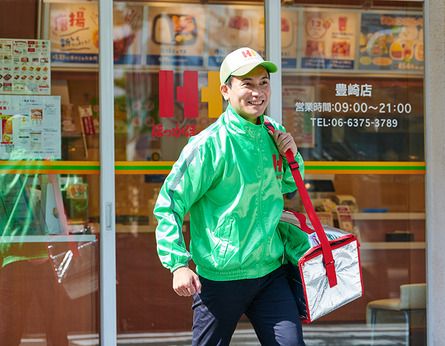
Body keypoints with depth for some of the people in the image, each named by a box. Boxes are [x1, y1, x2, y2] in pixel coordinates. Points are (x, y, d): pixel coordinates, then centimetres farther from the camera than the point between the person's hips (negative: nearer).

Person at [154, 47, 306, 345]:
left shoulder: (274, 134, 6)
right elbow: (169, 205, -10)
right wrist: (178, 264, -19)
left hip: (271, 272, 5)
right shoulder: (209, 145, -13)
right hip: (221, 278, -5)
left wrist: (292, 157, 2)